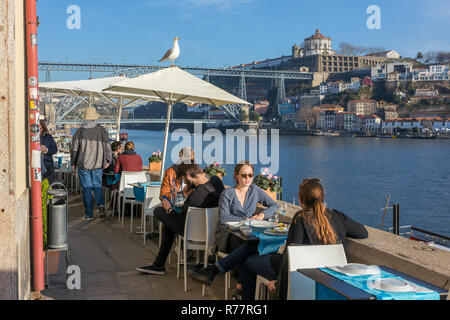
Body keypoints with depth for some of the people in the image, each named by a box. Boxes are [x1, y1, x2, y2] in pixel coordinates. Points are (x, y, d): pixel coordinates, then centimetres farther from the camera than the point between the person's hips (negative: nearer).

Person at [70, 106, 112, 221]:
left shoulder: (79, 131, -3)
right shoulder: (102, 130, -2)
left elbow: (74, 148, 1)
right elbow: (107, 147, 1)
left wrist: (73, 163, 13)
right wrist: (108, 160, 15)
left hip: (83, 164, -1)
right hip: (98, 164, 1)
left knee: (86, 188, 5)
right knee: (97, 185, 16)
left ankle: (89, 214, 5)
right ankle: (101, 204, -9)